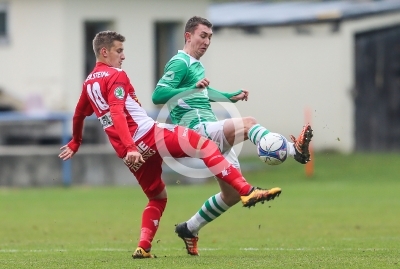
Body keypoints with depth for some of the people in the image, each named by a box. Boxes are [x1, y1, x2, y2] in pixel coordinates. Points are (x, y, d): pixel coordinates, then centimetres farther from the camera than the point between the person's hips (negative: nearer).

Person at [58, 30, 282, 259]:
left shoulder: (89, 83, 19)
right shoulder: (116, 76, -6)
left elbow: (79, 116, 33)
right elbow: (117, 113, -20)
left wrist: (75, 143, 51)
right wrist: (130, 146, -29)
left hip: (131, 150, 9)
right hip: (147, 135, -9)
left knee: (158, 197, 22)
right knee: (205, 145, -10)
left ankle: (143, 247, 7)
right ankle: (246, 191, -22)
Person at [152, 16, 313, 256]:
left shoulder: (197, 65, 21)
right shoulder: (179, 63, -8)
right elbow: (158, 96, -21)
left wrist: (232, 97, 34)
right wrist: (193, 88, -32)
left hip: (214, 136, 10)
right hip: (198, 131, -10)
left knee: (233, 193, 10)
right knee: (248, 124, -29)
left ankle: (189, 229, 22)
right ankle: (295, 149, -46)